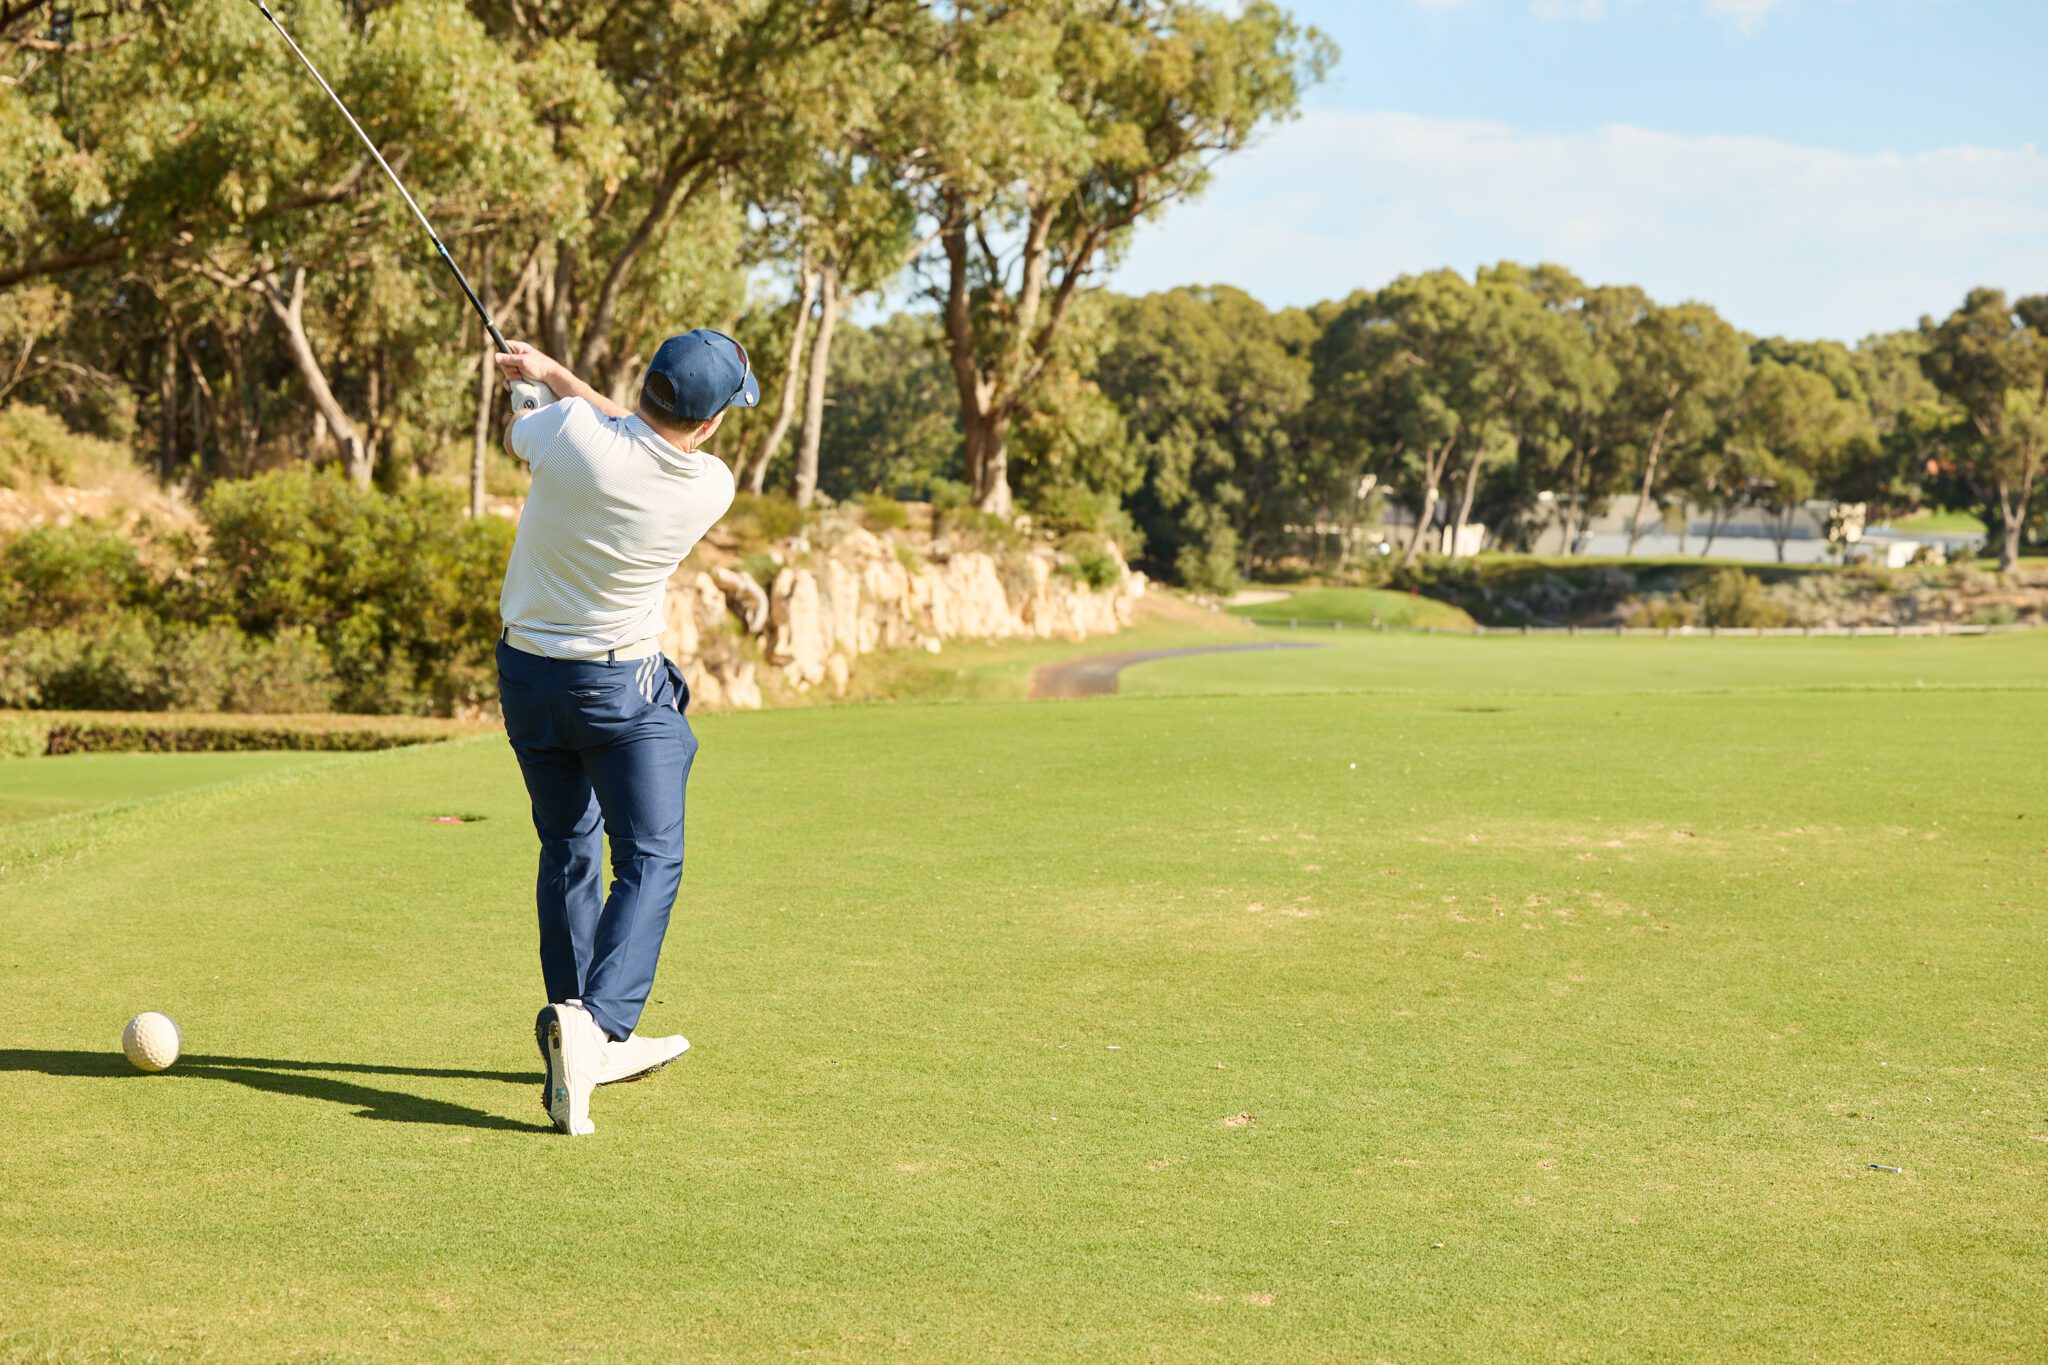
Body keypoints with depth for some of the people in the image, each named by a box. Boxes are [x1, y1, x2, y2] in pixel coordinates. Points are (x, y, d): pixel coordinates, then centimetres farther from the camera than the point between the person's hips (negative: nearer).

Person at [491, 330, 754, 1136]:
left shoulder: (570, 431, -19)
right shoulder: (710, 490, -15)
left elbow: (515, 436, 6)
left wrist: (548, 383, 26)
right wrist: (557, 374, 15)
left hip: (526, 672, 3)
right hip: (621, 686, -3)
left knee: (566, 853, 15)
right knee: (650, 861, 0)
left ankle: (582, 1044, 21)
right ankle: (596, 1022, -24)